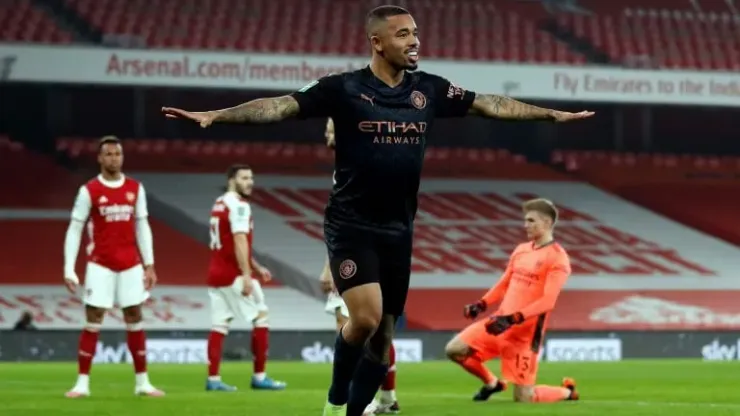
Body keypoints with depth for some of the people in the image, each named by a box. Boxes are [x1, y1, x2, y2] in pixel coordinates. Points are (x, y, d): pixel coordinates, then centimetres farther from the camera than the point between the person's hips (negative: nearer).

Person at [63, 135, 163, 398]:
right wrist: (69, 269, -10)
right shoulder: (89, 191, -5)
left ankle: (142, 382, 13)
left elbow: (142, 227, 11)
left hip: (131, 265, 3)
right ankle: (82, 383, 1)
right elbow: (74, 230, -4)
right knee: (93, 322, -4)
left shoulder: (135, 189, 5)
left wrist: (149, 265, 6)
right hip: (100, 265, -3)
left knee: (135, 321, 6)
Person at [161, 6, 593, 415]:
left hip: (398, 231, 5)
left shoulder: (429, 90, 5)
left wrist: (553, 114, 14)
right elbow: (281, 105, -15)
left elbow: (490, 104, 13)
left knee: (383, 334, 8)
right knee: (365, 317, -22)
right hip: (351, 226, -5)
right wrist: (214, 116, -26)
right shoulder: (344, 88, -9)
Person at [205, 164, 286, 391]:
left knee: (219, 326, 6)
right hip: (234, 275, -9)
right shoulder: (238, 205, -12)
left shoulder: (219, 204, 17)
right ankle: (259, 377, 0)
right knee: (261, 318, 0)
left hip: (216, 273, 9)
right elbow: (240, 242, -21)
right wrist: (247, 275, -25)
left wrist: (256, 267, 26)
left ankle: (213, 379, 1)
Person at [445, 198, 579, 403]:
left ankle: (567, 392, 25)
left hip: (525, 332, -7)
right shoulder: (521, 250, 13)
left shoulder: (557, 258, -11)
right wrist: (482, 304, 3)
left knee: (523, 398, -5)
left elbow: (547, 301, -19)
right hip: (499, 322, 7)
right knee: (454, 349, -6)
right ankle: (492, 383, 20)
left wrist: (513, 319, -29)